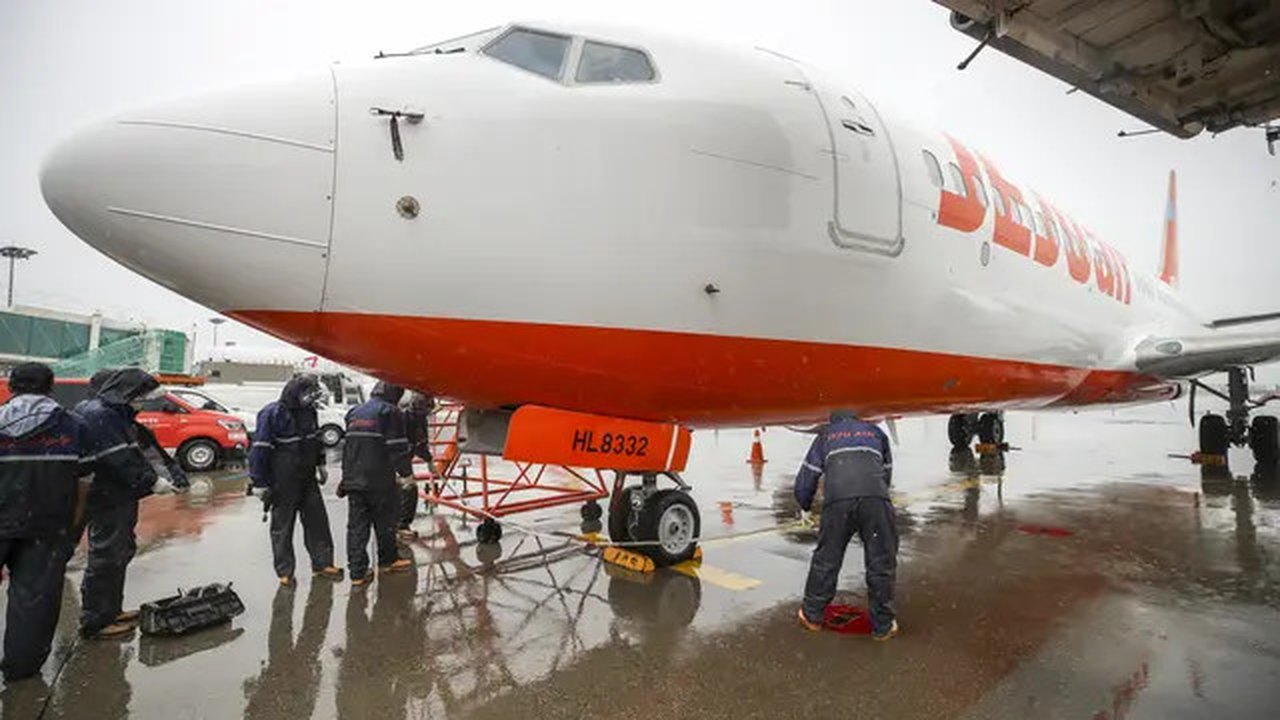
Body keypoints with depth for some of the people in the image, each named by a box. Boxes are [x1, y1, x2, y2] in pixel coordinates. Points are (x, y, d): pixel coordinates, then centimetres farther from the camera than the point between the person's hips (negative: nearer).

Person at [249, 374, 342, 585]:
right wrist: (259, 483, -15)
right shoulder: (272, 414, -16)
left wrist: (320, 464, 22)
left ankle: (322, 563, 20)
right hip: (282, 482, -7)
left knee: (317, 520, 9)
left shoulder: (308, 411, 6)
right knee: (282, 526, 6)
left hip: (307, 478, 7)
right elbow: (259, 449, -16)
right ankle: (284, 572, 18)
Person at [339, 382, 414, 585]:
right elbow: (397, 448, -13)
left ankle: (357, 572, 9)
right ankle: (387, 560, 29)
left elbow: (347, 447, 20)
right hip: (379, 481, -6)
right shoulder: (390, 412, -10)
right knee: (385, 522, 12)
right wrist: (407, 472, -3)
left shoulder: (354, 412, 14)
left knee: (356, 525, 7)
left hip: (353, 479, 6)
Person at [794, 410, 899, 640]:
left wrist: (806, 508, 40)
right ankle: (883, 626, 24)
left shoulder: (825, 436, 27)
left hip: (837, 500, 0)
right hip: (876, 498, 1)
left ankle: (812, 616, 28)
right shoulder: (876, 433, 32)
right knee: (881, 562, 13)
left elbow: (804, 481, 23)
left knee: (826, 559, 13)